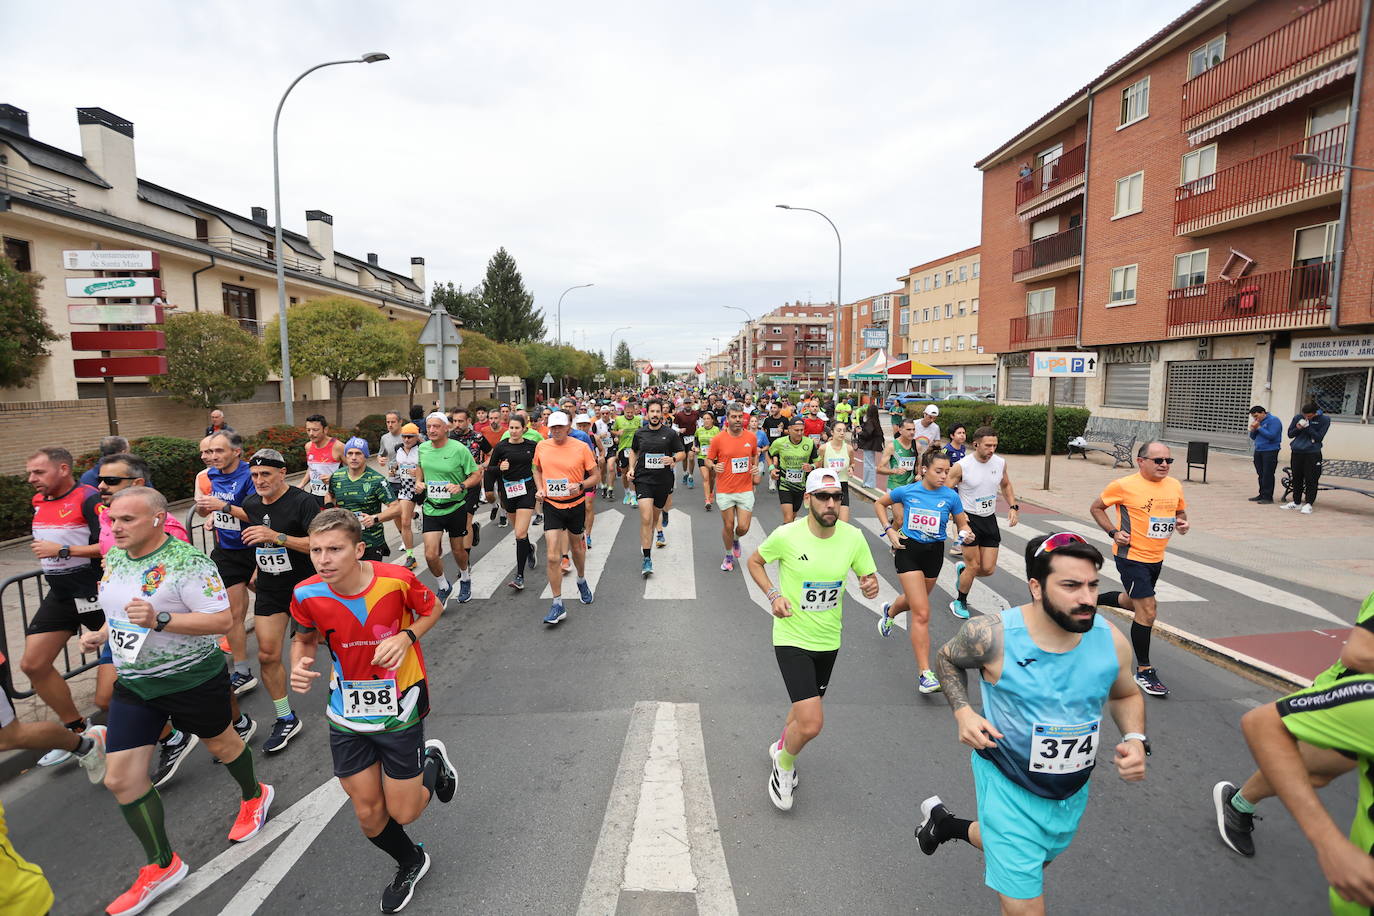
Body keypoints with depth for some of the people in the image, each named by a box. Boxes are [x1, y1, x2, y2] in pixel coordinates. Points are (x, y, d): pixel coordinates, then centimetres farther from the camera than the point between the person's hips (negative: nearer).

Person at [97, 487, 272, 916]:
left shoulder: (188, 562, -24)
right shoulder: (114, 558, 1)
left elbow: (223, 619, -28)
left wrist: (159, 620, -36)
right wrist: (107, 633, 12)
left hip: (193, 678, -6)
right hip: (133, 683, 7)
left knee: (220, 741, 17)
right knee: (120, 778, 4)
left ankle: (254, 796, 48)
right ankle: (162, 866, 22)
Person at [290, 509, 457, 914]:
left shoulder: (397, 579, -25)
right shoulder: (307, 595, -16)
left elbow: (433, 609, -4)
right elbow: (304, 639, 5)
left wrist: (406, 637, -23)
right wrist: (299, 666, -16)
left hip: (399, 709, -3)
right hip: (347, 715, 3)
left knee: (404, 813, 6)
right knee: (368, 814, 13)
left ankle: (433, 761, 38)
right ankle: (410, 863, 44)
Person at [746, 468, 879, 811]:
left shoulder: (853, 537, -9)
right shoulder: (786, 535, -18)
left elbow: (869, 576, 5)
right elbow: (754, 561, 0)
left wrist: (871, 586, -19)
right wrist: (773, 595, -14)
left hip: (828, 640, 5)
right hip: (792, 638, -4)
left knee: (806, 708, 24)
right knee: (811, 723, -14)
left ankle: (780, 745, 56)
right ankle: (785, 762, 19)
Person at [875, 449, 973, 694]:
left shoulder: (950, 496, -6)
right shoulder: (907, 491, -9)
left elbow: (962, 524, 6)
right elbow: (879, 504, 8)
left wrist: (966, 534, -18)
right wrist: (890, 530, -3)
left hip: (934, 553, 4)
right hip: (908, 550, -3)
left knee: (915, 601, 25)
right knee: (922, 614, -12)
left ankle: (889, 612, 62)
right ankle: (924, 674, -9)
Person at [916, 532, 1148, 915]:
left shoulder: (1111, 640, -15)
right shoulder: (992, 635, -26)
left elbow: (1125, 696, 6)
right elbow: (948, 658, -5)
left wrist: (1136, 740, -12)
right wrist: (962, 712, -18)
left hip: (1073, 793, 5)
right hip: (1009, 787, -5)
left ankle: (946, 824, 56)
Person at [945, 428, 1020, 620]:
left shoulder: (1000, 462, -1)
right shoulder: (961, 466, -16)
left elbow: (1005, 485, 18)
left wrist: (1013, 507, 7)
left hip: (990, 519, 5)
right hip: (969, 519, -5)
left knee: (988, 569, 3)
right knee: (973, 566, -2)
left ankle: (962, 568, 36)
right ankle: (960, 603, 22)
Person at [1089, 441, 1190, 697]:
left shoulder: (1174, 485, 3)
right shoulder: (1124, 485, -14)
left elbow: (1181, 511, 20)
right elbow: (1096, 507, -3)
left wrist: (1182, 522, -3)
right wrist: (1113, 532, -14)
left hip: (1156, 558, 7)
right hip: (1131, 556, -7)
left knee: (1136, 604, 23)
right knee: (1148, 611, -8)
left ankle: (1093, 599, 49)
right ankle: (1144, 671, 4)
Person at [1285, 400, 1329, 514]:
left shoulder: (1324, 419, -4)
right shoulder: (1298, 417, 4)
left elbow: (1319, 437, -8)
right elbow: (1290, 434, 9)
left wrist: (1307, 427, -18)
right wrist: (1298, 428, -11)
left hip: (1313, 454, -4)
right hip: (1296, 453, 4)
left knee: (1311, 480, -4)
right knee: (1297, 479, 11)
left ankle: (1308, 504, -1)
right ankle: (1296, 502, 21)